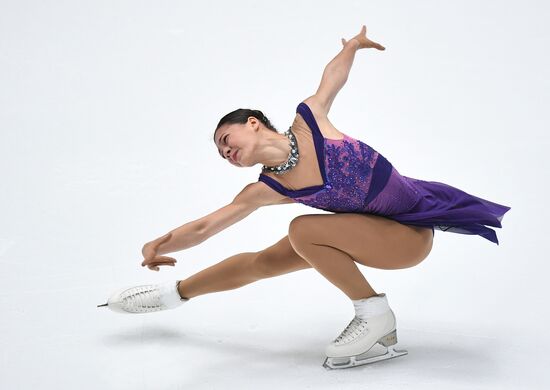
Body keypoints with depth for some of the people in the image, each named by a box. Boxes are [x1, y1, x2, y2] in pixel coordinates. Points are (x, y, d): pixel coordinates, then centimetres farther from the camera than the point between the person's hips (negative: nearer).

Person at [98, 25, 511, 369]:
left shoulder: (309, 119, -17)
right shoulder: (266, 190, -7)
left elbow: (333, 75, 2)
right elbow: (205, 226, -6)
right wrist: (163, 242, -18)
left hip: (410, 231, -5)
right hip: (374, 227, 5)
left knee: (302, 230, -26)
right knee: (262, 262, 9)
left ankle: (376, 316, -12)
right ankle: (174, 293, 31)